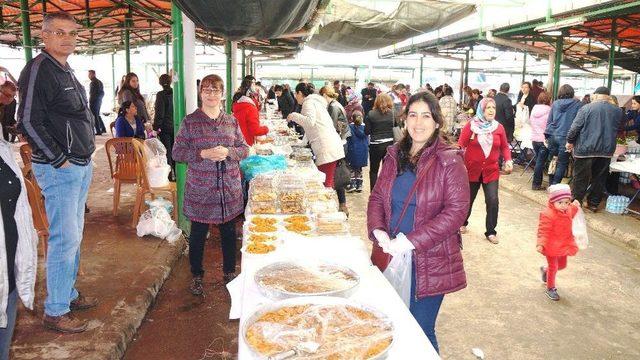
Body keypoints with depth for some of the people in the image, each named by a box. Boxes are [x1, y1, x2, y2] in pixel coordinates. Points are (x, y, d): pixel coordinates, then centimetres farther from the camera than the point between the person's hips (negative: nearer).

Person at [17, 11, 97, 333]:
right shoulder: (39, 69, -13)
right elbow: (28, 122, -18)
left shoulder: (66, 71, 16)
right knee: (64, 239, -5)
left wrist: (85, 156, 14)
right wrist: (59, 160, -16)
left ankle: (68, 294, 30)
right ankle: (55, 312, 7)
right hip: (58, 169, -9)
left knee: (73, 235, 16)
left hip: (80, 166, 9)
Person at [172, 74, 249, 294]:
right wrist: (203, 154, -19)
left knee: (229, 232, 13)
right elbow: (177, 153, -5)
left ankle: (230, 272, 32)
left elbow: (245, 149, 8)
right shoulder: (190, 121, -3)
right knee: (198, 234, 10)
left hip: (229, 190, 3)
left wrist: (228, 152, -12)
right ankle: (197, 276, 29)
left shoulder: (231, 121, 5)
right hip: (199, 191, -2)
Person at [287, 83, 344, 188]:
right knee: (328, 181, 10)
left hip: (326, 148, -10)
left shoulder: (308, 102, -2)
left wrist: (294, 116, -7)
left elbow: (310, 121, -20)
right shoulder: (316, 101, 26)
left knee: (326, 182, -11)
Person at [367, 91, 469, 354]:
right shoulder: (394, 156, 7)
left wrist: (412, 241, -20)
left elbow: (456, 211, -15)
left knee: (420, 333, 6)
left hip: (429, 261, -5)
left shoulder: (449, 161, -9)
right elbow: (377, 197, 10)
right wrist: (378, 231, -10)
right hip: (390, 256, 5)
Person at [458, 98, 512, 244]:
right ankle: (463, 223, 40)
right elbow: (461, 145, -10)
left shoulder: (499, 127, 0)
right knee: (468, 199, 14)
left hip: (491, 171, 1)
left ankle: (491, 232, 10)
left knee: (492, 201, -6)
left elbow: (504, 147, 8)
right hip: (472, 170, -1)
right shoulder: (471, 125, -8)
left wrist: (508, 160, -8)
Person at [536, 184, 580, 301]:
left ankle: (545, 270, 50)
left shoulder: (568, 211, -2)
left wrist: (575, 207, 14)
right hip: (551, 247, -8)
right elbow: (543, 230, -27)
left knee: (562, 265, 22)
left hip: (564, 246, 8)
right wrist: (541, 244, -37)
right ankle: (550, 288, 23)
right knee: (553, 267, 4)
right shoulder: (548, 214, -27)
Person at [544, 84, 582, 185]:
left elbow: (549, 121, 11)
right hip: (565, 138, -4)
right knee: (562, 163, 2)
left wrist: (547, 135, 13)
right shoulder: (578, 104, 0)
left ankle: (551, 185, 20)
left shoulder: (555, 103, 9)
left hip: (552, 136, 4)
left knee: (552, 162, 13)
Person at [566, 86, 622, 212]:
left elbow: (575, 127, -10)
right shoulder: (618, 111, 4)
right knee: (599, 178, 12)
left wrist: (570, 141, 2)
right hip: (606, 150, 4)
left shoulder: (586, 108, -9)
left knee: (580, 178, 4)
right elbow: (618, 129, 16)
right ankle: (593, 203, 18)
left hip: (585, 149, -4)